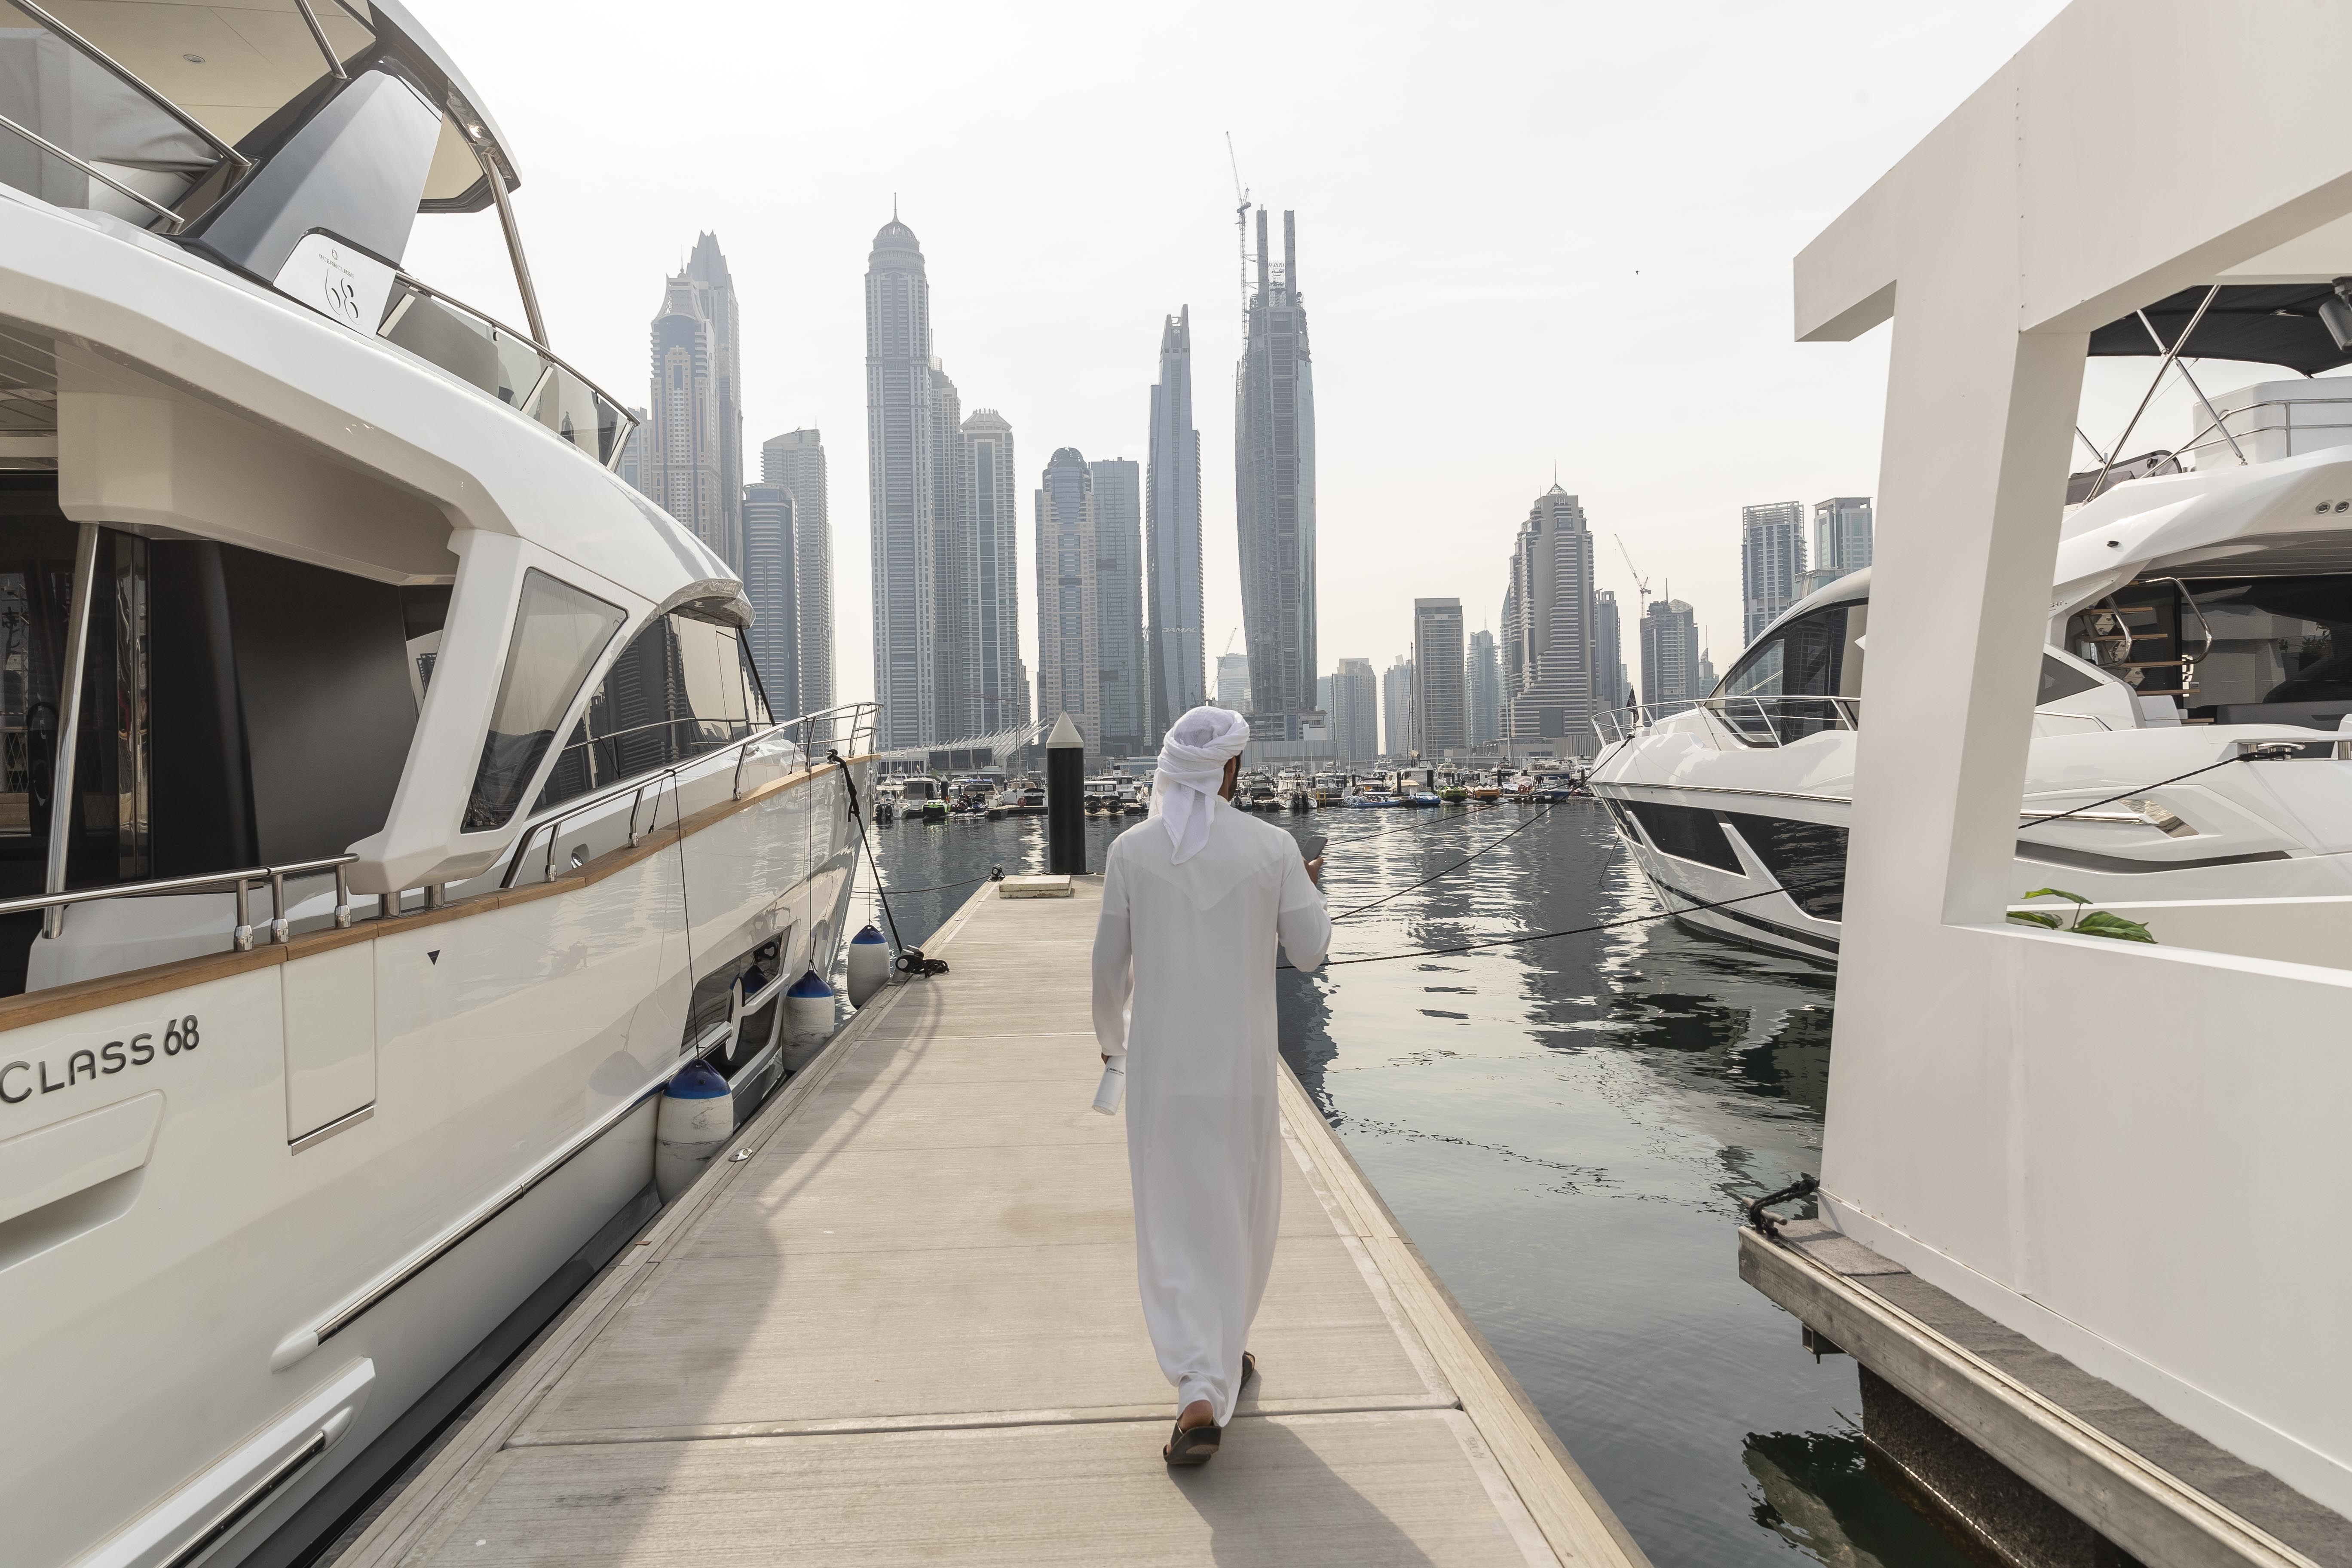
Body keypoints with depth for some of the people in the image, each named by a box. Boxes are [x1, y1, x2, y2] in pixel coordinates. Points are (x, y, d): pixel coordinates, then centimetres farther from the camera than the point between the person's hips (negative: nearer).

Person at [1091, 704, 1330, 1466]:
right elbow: (1308, 951, -1)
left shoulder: (1131, 851, -6)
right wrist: (1310, 890, 19)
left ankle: (1199, 1394, 0)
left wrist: (1112, 1034, 18)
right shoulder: (1273, 846, -9)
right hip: (1242, 1067, 0)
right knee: (1242, 1217, 20)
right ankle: (1222, 1359, 37)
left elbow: (1110, 966, 0)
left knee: (1172, 1226, 10)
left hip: (1158, 1067, 0)